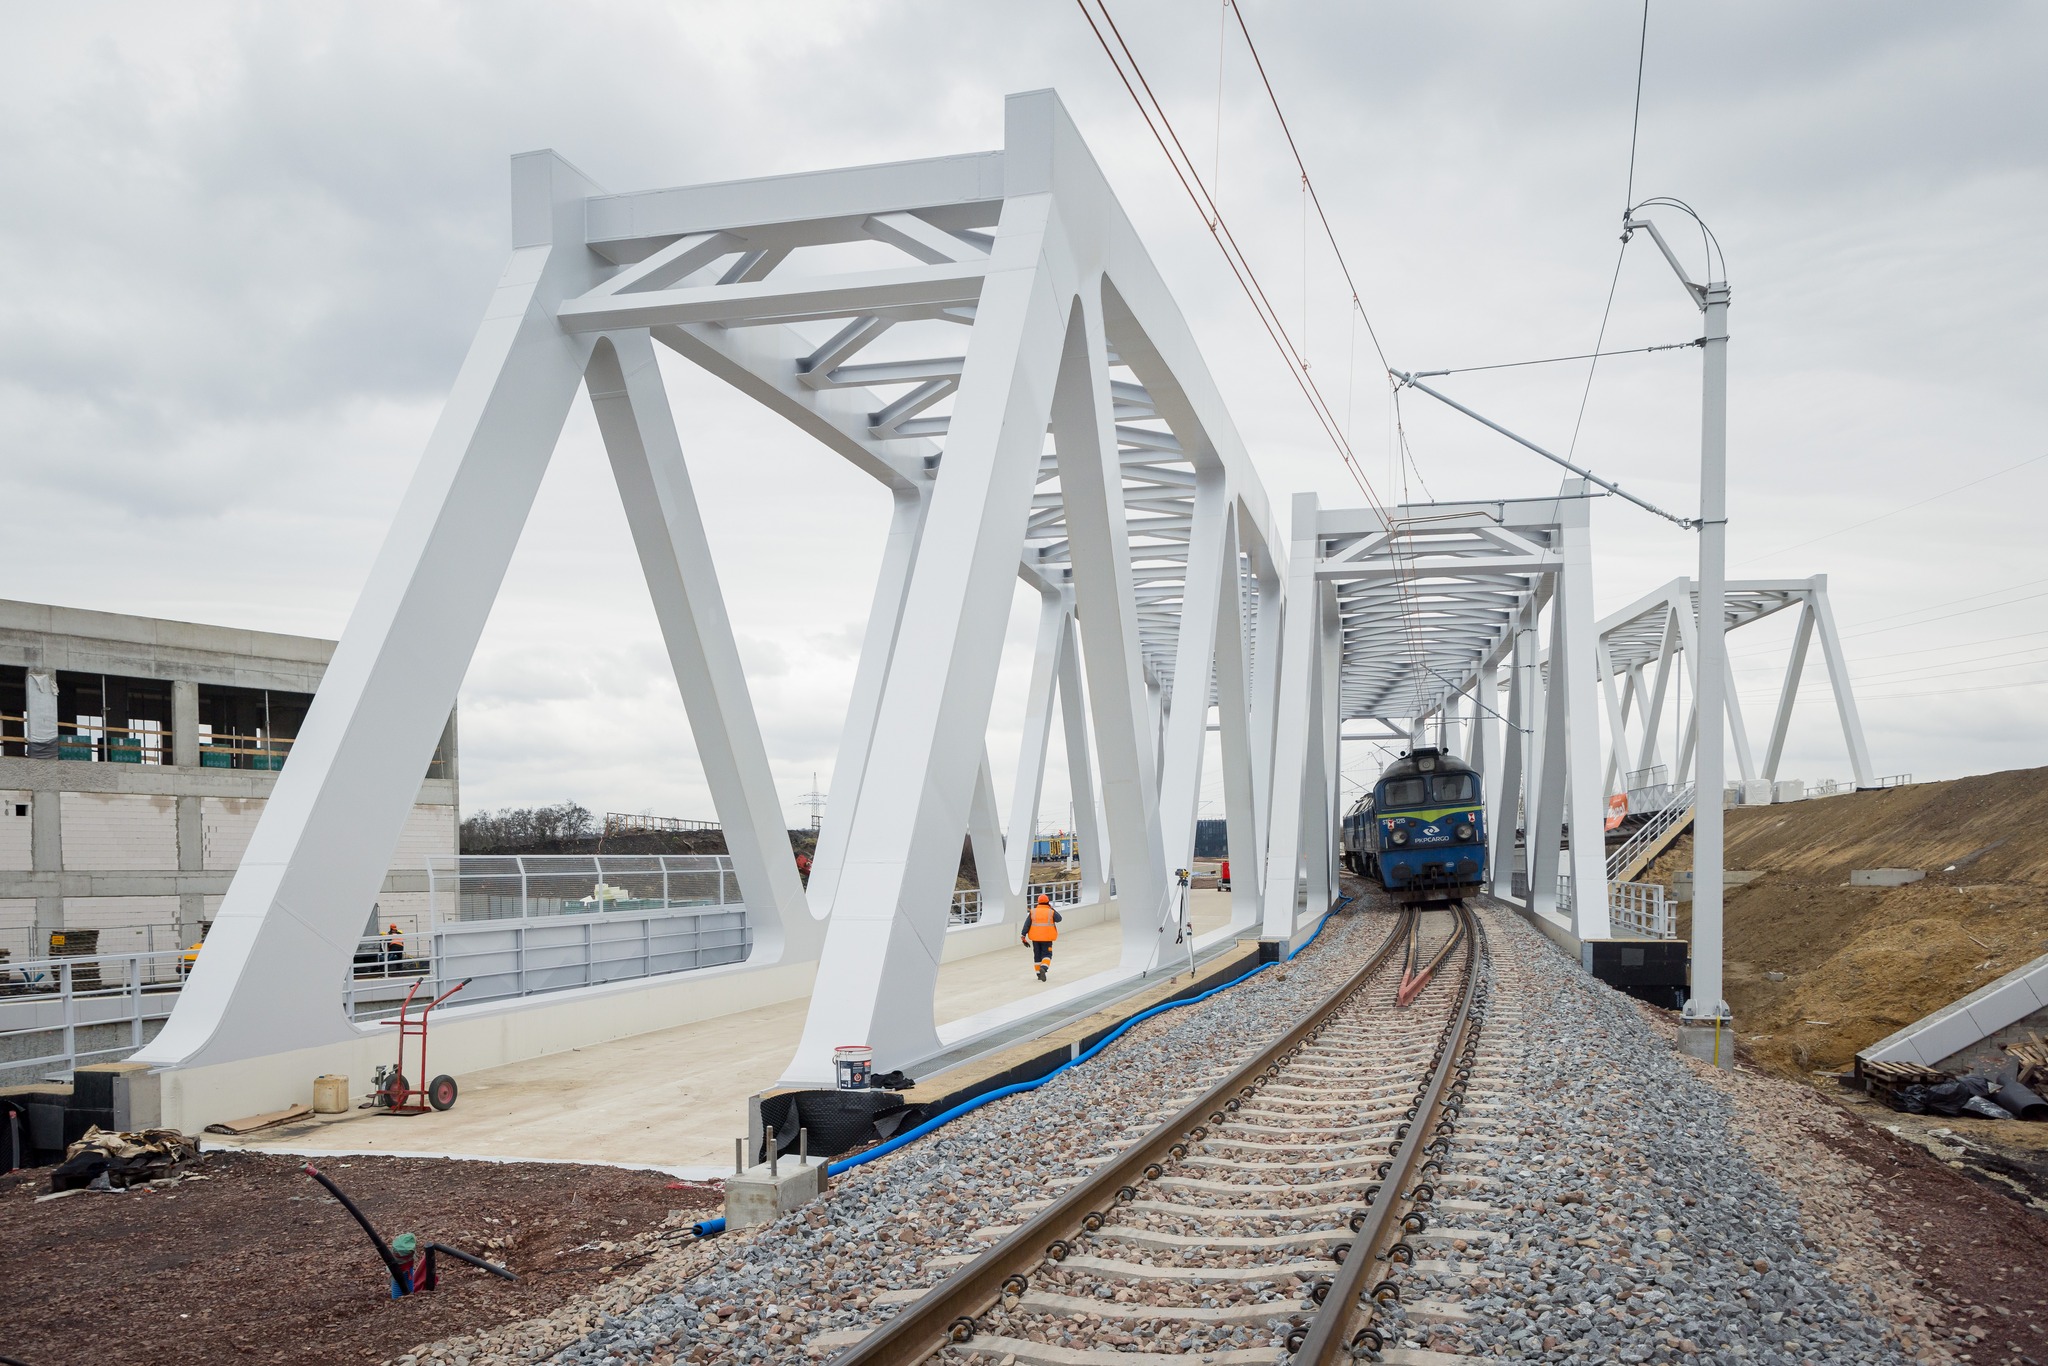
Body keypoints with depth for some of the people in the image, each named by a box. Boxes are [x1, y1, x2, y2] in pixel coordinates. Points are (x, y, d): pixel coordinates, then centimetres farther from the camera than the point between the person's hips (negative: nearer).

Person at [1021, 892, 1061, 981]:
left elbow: (1027, 924, -4)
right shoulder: (1051, 912, -6)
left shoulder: (1033, 912, 0)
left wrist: (1024, 936, -2)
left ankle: (1039, 974, 18)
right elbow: (1058, 919, 8)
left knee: (1037, 955, 14)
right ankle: (1043, 967, -25)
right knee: (1046, 954, 4)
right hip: (1047, 938, -2)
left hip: (1035, 937, 2)